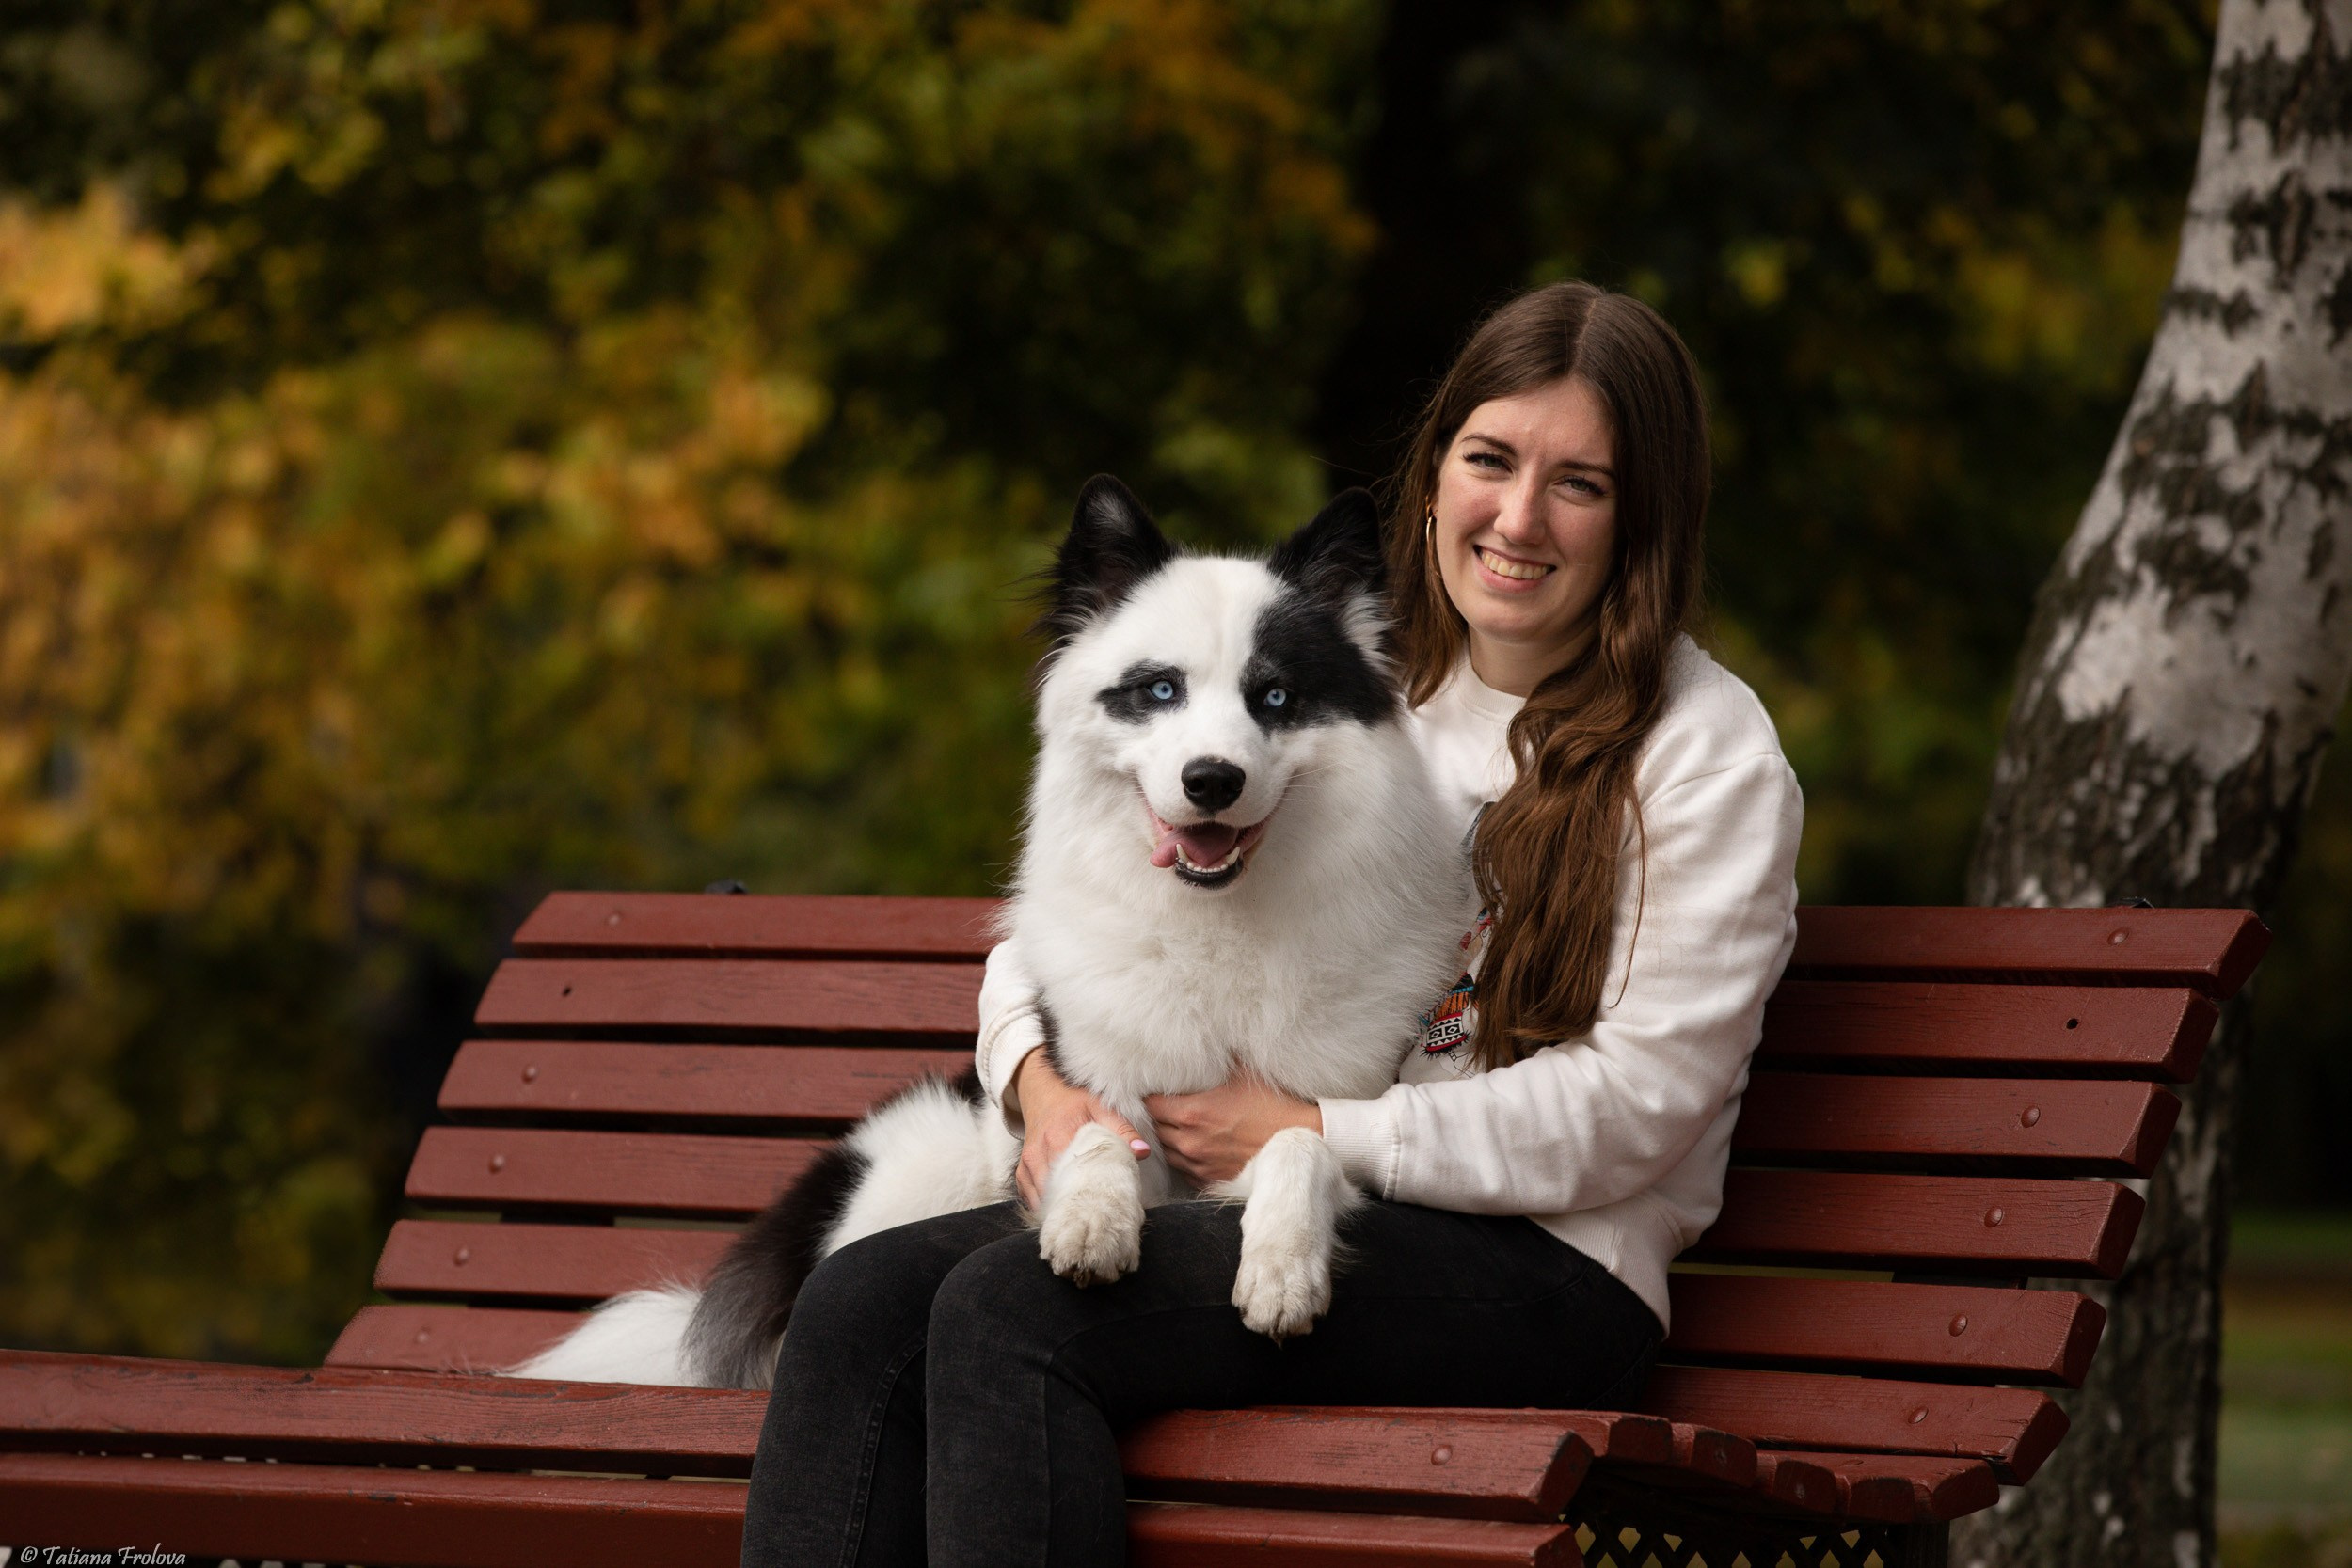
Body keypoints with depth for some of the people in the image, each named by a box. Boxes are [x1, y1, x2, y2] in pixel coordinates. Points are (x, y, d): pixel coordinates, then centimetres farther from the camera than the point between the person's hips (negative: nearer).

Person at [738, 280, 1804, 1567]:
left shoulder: (1706, 757, 1)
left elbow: (1637, 1106, -9)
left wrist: (1308, 1133, -13)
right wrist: (1040, 1082, -3)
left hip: (1539, 1274, -6)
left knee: (1009, 1309, -29)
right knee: (861, 1301, -21)